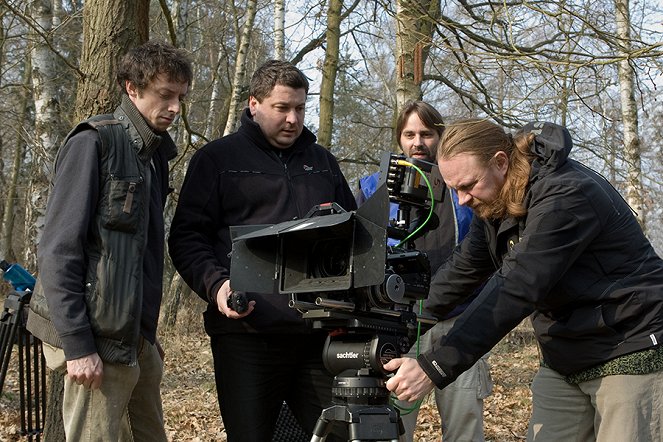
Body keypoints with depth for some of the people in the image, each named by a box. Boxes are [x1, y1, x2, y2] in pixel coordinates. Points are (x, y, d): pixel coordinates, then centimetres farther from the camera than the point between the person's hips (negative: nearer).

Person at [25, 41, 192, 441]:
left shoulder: (155, 155, 15)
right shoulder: (93, 143, -9)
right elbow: (58, 249, -15)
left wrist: (147, 333, 15)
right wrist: (76, 344, -19)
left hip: (137, 338, 8)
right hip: (97, 338, -8)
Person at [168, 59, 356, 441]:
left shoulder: (323, 162, 21)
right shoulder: (217, 159, 7)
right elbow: (186, 237, 2)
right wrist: (216, 284, -15)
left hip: (321, 333, 4)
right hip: (248, 333, -4)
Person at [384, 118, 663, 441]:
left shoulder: (567, 196, -26)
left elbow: (516, 292, -32)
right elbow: (462, 271, 8)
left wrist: (434, 369, -33)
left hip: (631, 355, -8)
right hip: (564, 362, 8)